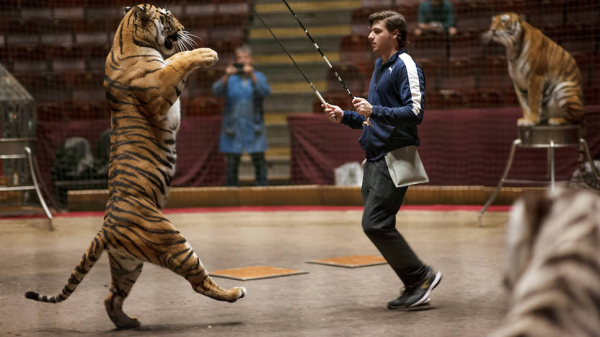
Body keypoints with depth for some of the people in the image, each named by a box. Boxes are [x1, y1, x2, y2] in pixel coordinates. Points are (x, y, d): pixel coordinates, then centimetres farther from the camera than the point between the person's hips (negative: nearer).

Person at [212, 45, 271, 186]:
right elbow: (216, 90, -11)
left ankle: (262, 185, 3)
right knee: (232, 160, -1)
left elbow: (266, 91, -13)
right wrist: (226, 77, -28)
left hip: (254, 126, 0)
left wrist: (252, 76, -26)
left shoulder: (258, 77, 6)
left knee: (259, 158, -3)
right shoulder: (230, 79, 5)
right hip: (233, 126, 0)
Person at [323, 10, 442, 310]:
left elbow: (415, 113, -20)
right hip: (375, 158, 10)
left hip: (394, 158, -10)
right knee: (378, 225, 7)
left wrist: (375, 111, -26)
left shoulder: (406, 66, -9)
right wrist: (345, 116, 11)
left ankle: (421, 275, -3)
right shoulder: (379, 67, 19)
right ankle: (415, 287, 13)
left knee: (375, 223, -14)